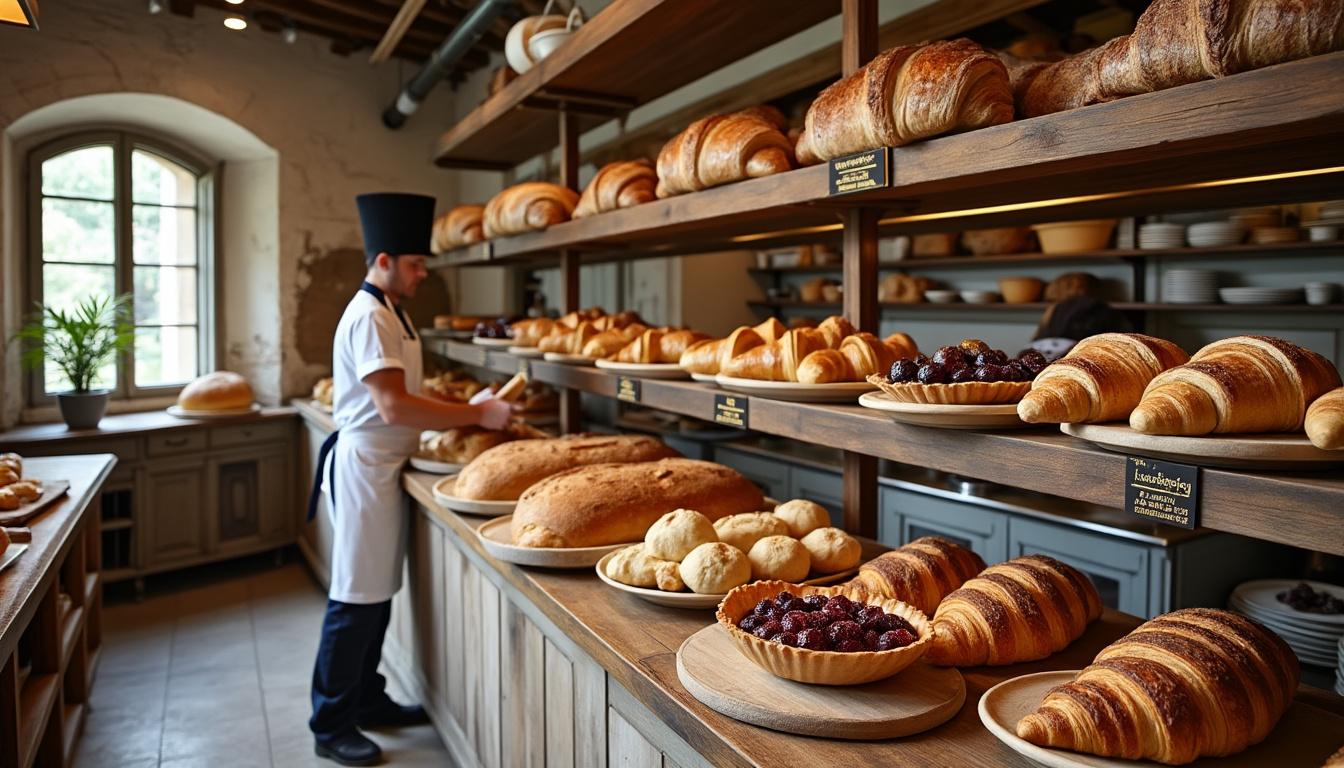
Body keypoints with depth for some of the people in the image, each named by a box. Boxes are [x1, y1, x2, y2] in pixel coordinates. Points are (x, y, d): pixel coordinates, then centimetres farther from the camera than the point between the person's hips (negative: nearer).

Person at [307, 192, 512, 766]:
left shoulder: (391, 313, 13)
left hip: (385, 466, 10)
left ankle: (367, 700, 32)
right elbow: (393, 408, -27)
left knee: (378, 592, 17)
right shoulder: (368, 318, -19)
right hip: (364, 467, -10)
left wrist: (468, 415, 6)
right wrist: (477, 415, -23)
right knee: (356, 599, 1)